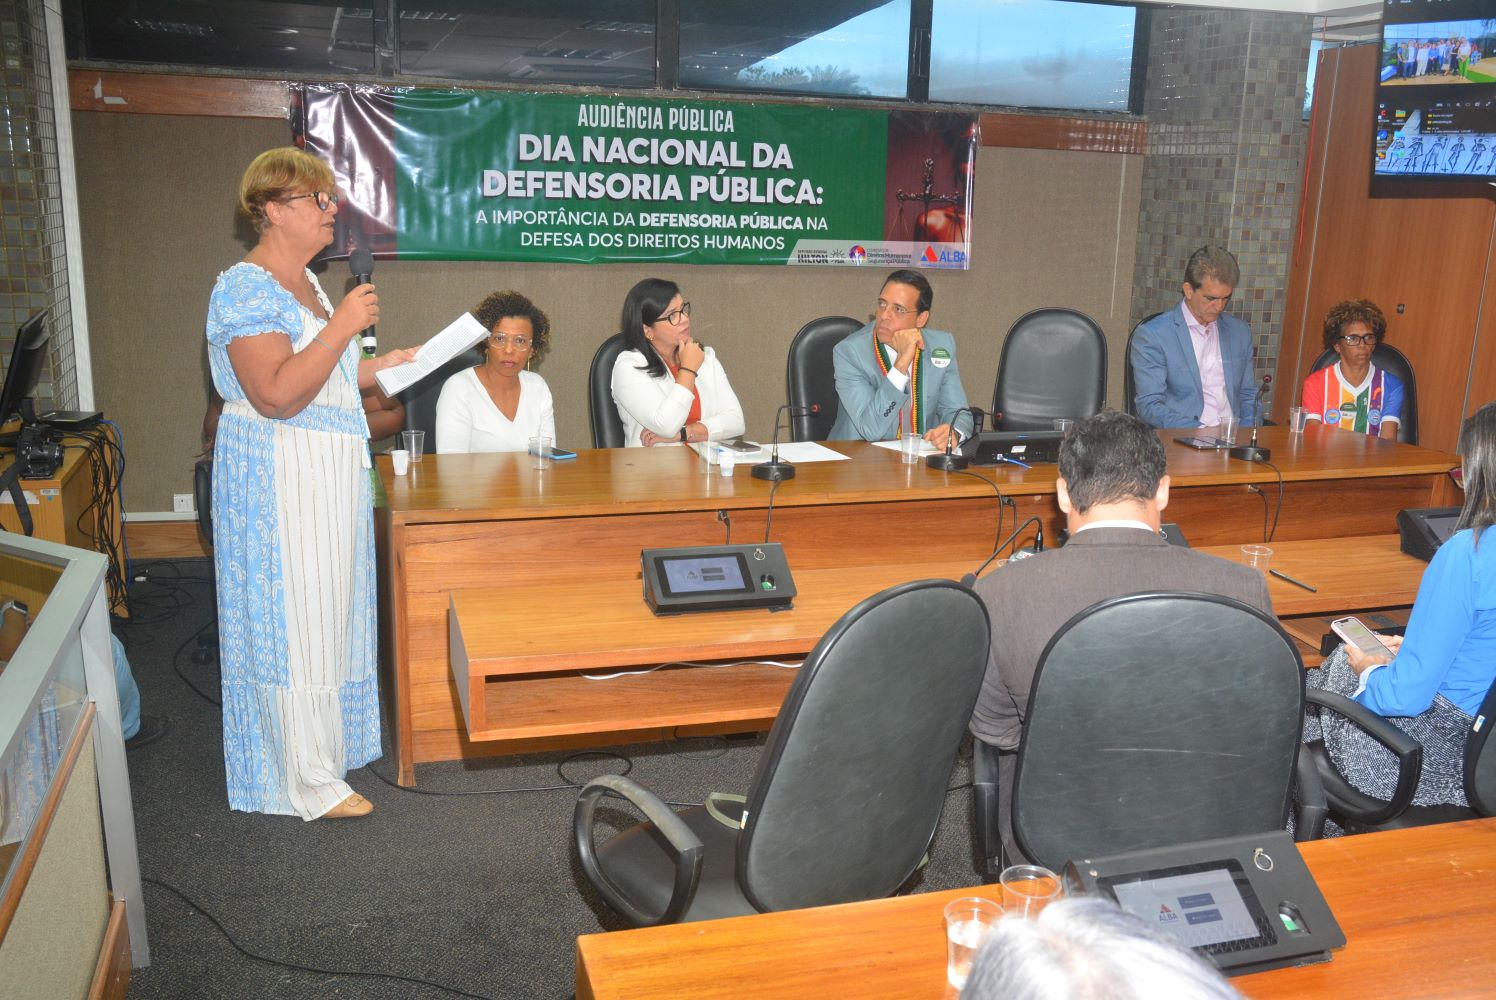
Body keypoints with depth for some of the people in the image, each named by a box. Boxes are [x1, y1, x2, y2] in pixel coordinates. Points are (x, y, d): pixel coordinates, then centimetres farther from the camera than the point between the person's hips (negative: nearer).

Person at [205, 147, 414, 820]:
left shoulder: (304, 282, 13)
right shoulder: (245, 289, -18)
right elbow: (275, 394, -28)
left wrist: (380, 367, 10)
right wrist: (342, 326, -26)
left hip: (323, 475, 10)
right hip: (278, 480, -10)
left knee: (323, 609, 18)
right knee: (292, 620, -2)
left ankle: (323, 745, 35)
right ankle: (308, 784, 9)